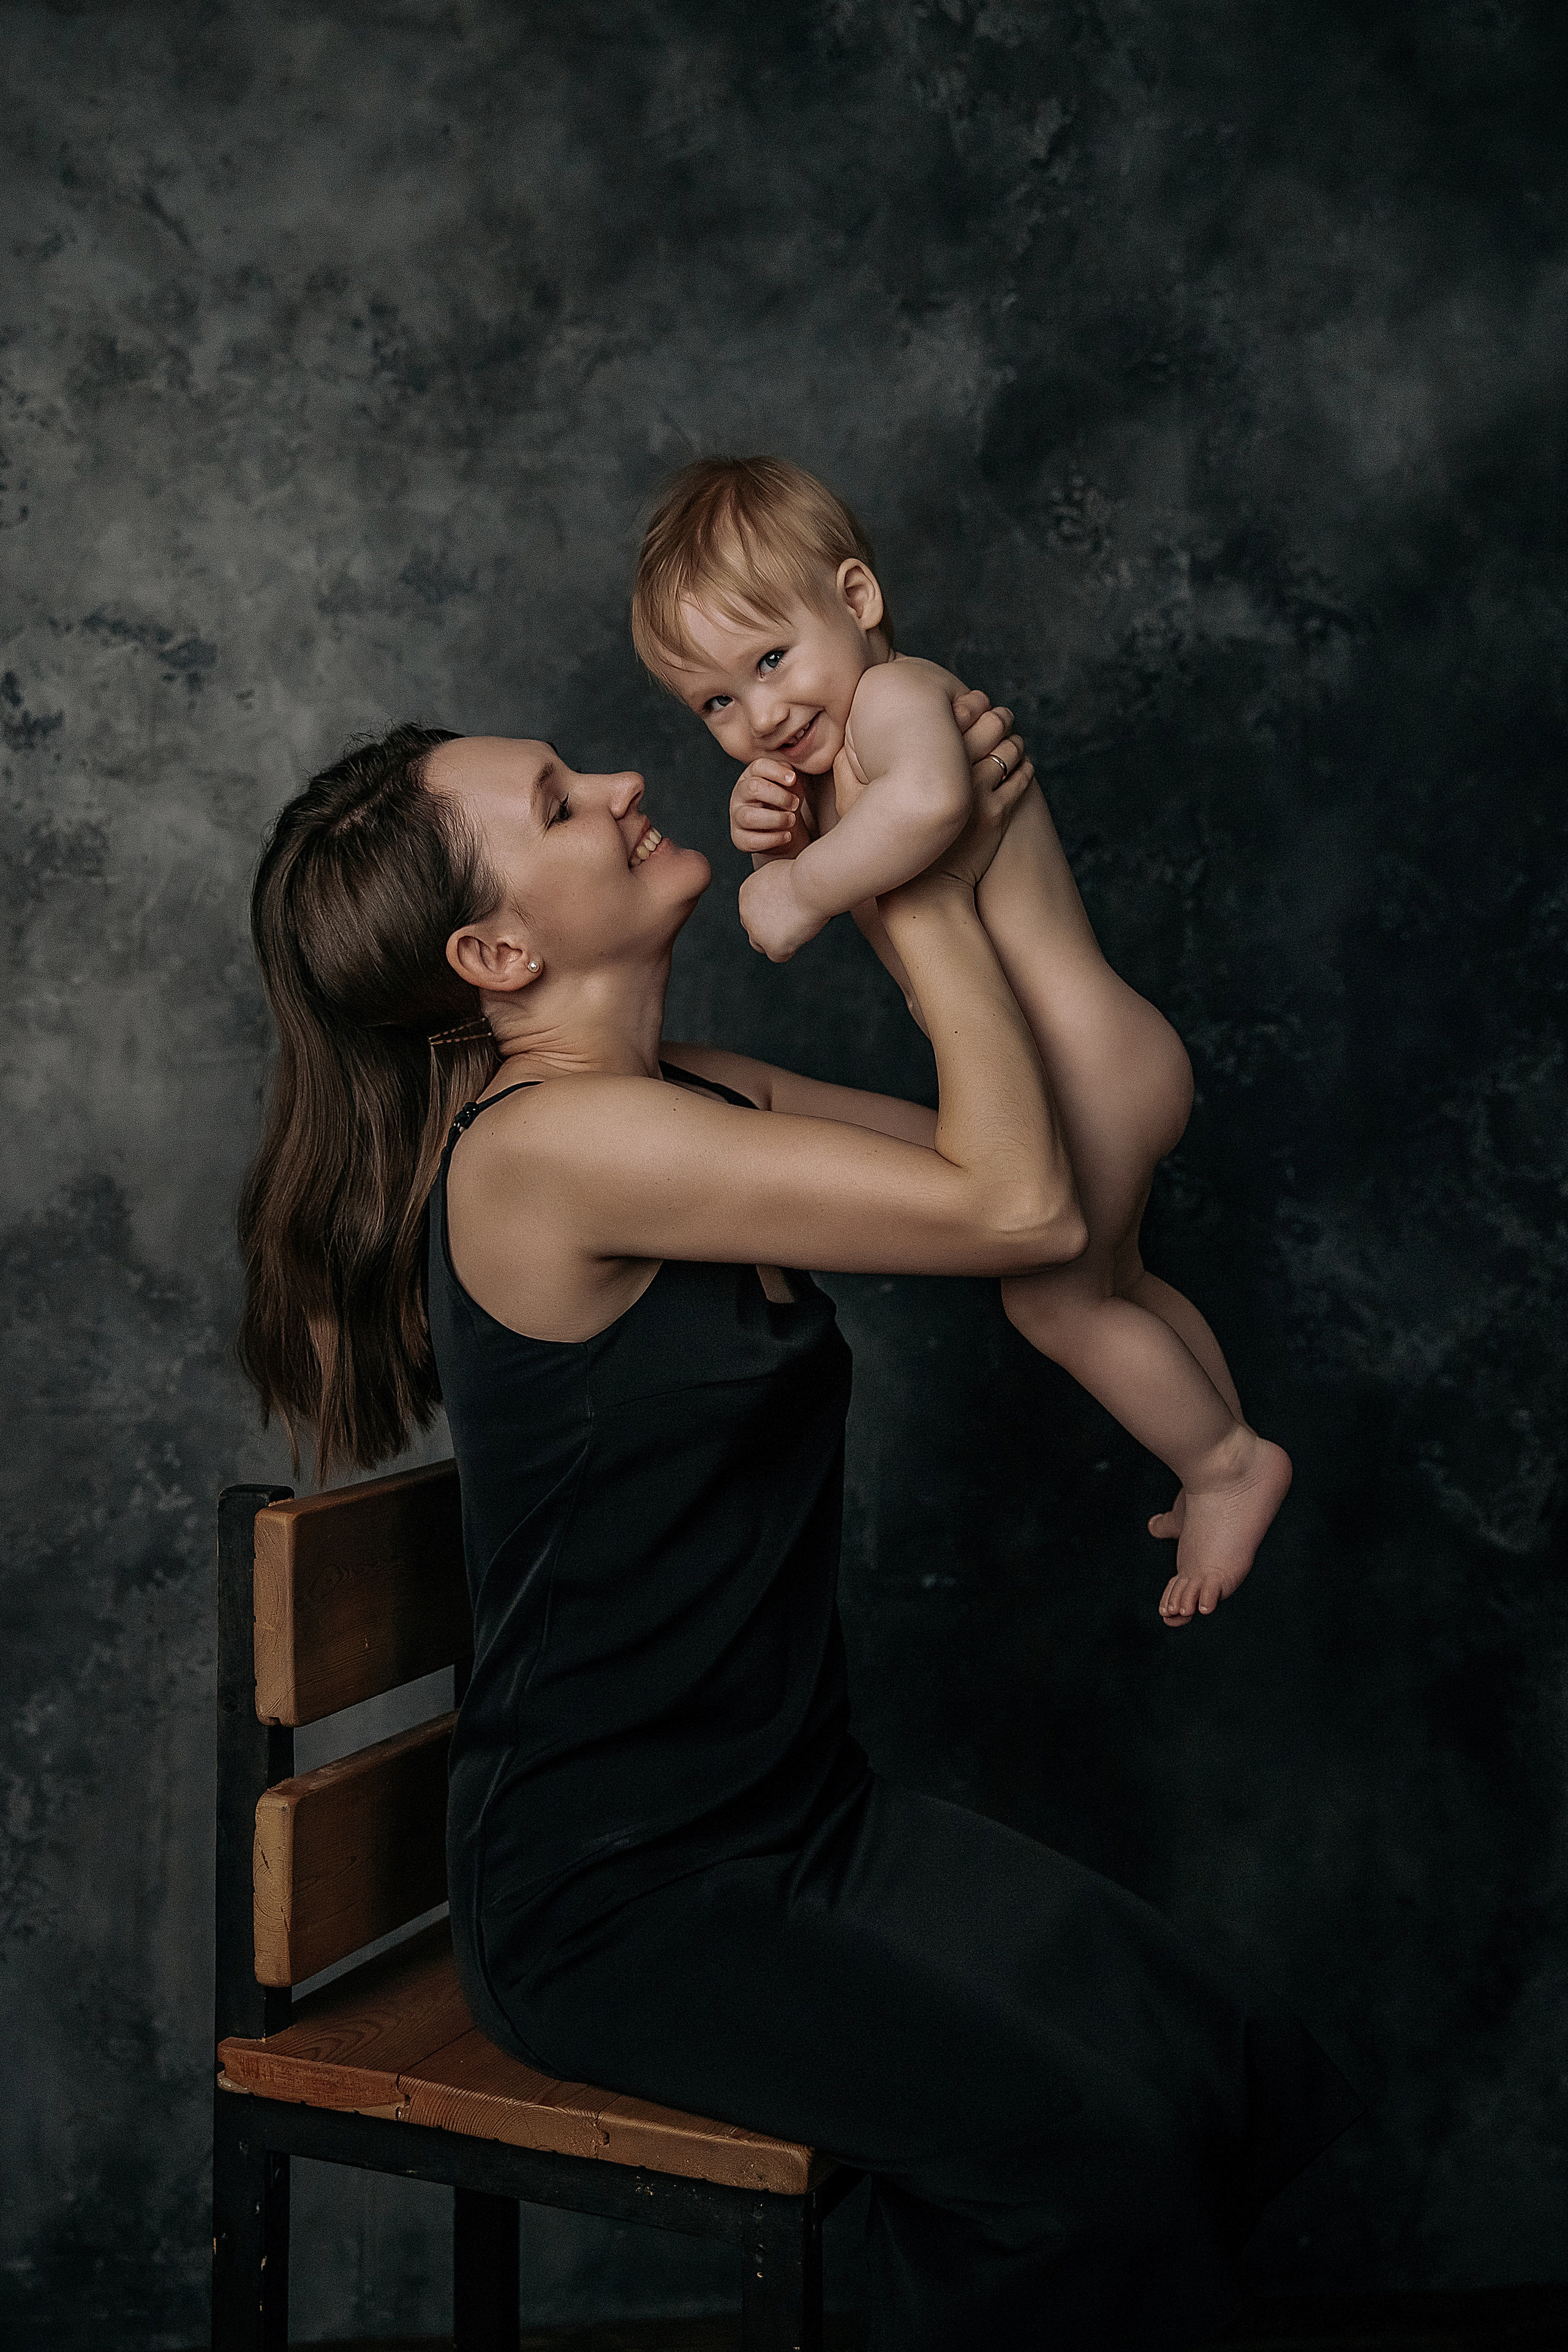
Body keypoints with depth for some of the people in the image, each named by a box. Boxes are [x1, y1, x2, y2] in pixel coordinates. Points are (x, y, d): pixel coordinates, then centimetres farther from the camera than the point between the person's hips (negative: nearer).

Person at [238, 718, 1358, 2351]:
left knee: (1234, 2076, -6)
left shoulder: (698, 1102, 7)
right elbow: (1022, 1208, -21)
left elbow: (1005, 1154, 12)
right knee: (1076, 2151, -23)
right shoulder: (546, 1143, -21)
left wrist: (951, 867, 2)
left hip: (800, 1820, 8)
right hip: (615, 1899, -8)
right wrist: (929, 898, -9)